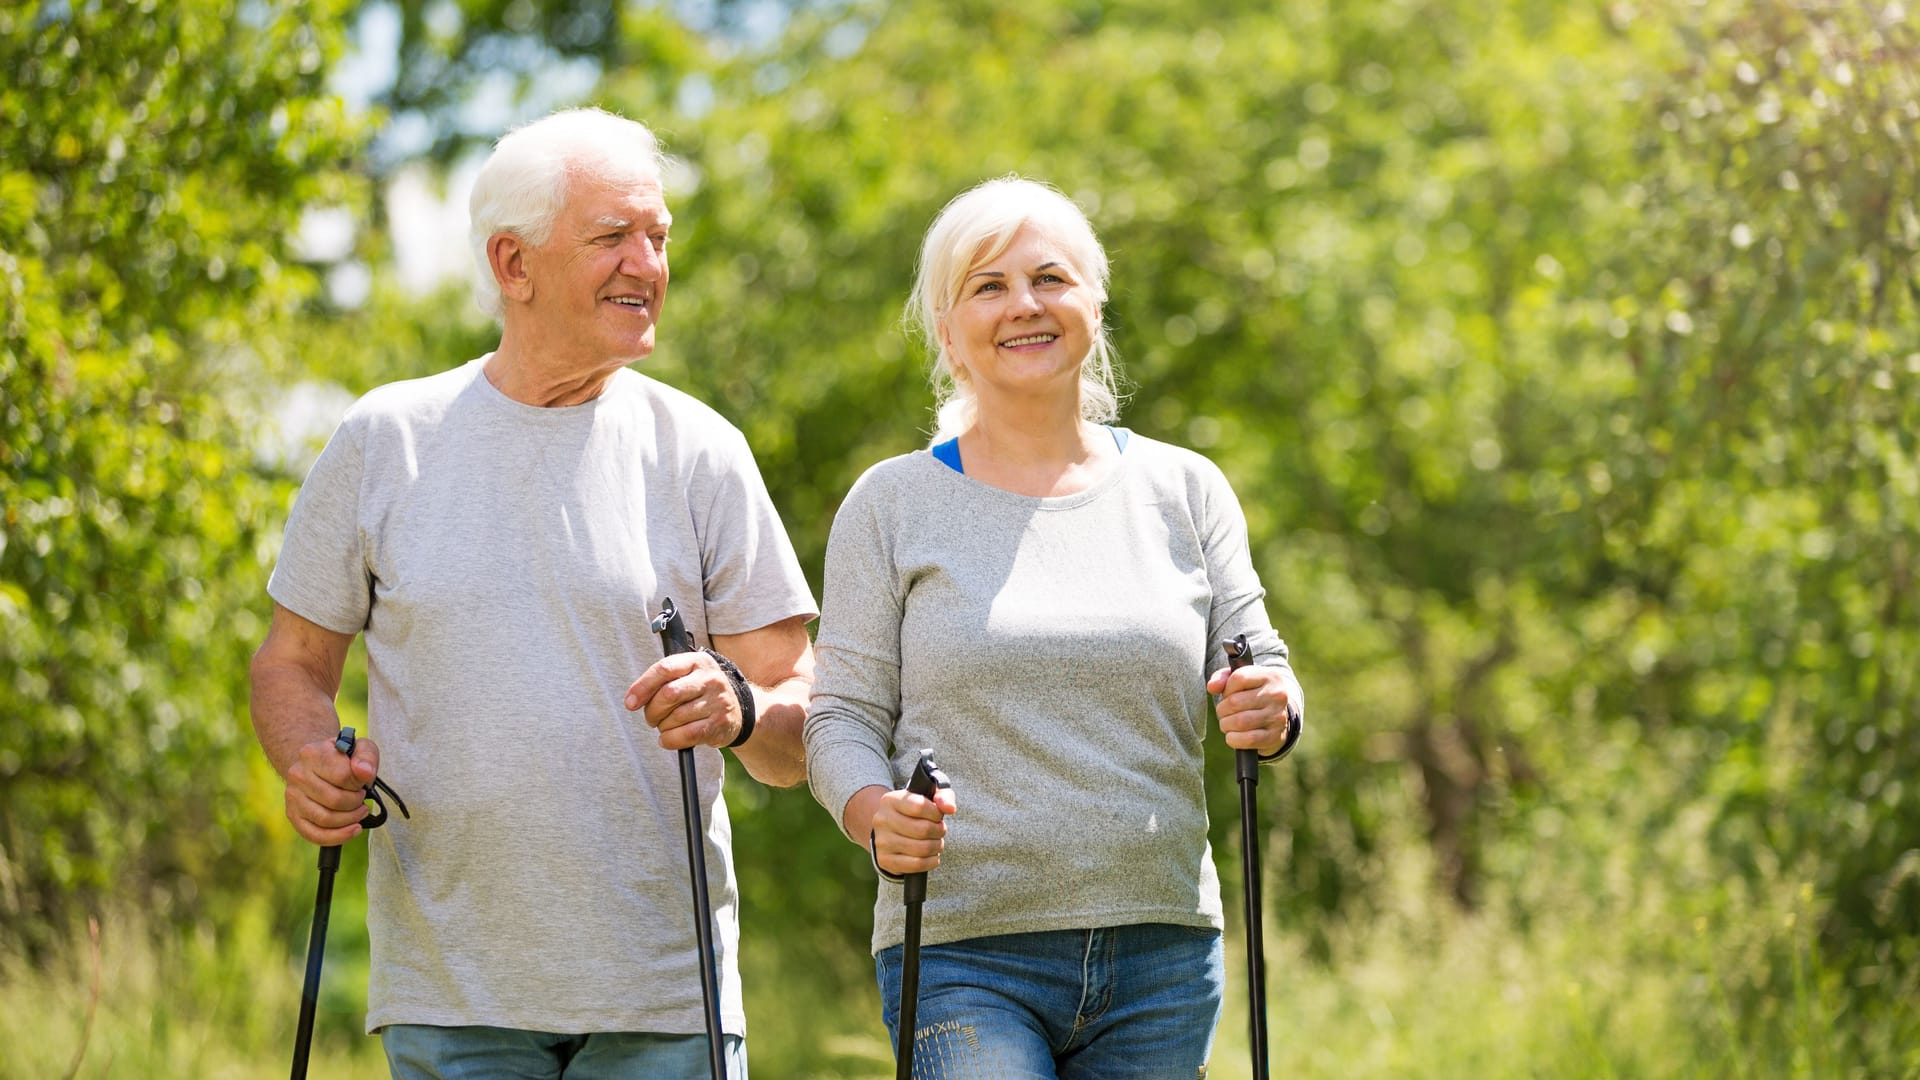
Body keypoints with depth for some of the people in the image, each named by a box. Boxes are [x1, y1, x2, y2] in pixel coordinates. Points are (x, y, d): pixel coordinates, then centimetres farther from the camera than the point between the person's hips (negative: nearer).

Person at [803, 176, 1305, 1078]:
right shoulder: (892, 504, 4)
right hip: (962, 959, -3)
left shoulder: (1185, 491, 10)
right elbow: (843, 717, 1)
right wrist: (878, 816, -19)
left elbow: (1257, 671, 9)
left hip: (1162, 955, 3)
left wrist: (1269, 710, -14)